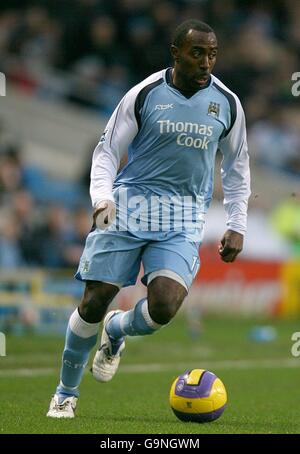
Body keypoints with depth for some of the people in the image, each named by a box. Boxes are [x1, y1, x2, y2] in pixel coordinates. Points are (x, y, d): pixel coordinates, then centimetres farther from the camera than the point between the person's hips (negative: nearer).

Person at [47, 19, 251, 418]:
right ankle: (66, 393, 16)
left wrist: (237, 225, 10)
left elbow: (237, 166, 16)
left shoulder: (227, 104, 3)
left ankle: (116, 332, 16)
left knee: (165, 306, -20)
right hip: (129, 205, -1)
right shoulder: (145, 94, -4)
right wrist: (103, 197, -15)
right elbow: (107, 150, 2)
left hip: (182, 220, 1)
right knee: (95, 302, -6)